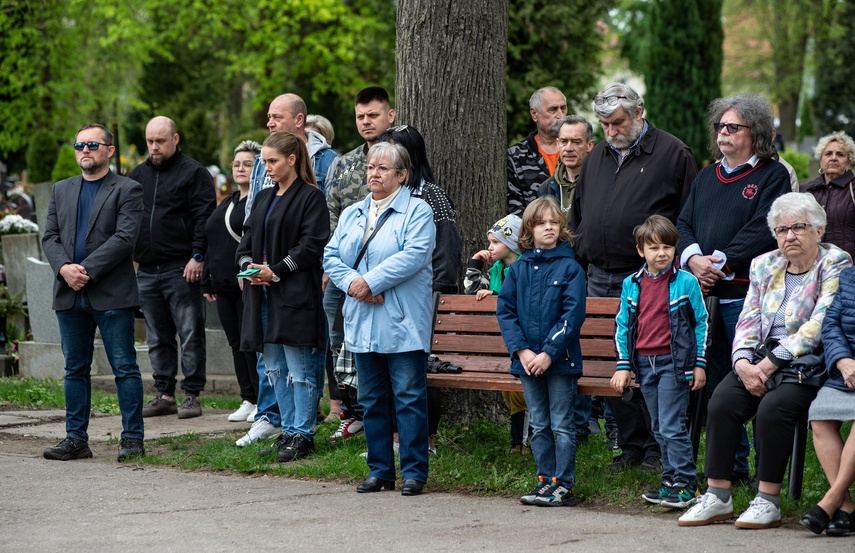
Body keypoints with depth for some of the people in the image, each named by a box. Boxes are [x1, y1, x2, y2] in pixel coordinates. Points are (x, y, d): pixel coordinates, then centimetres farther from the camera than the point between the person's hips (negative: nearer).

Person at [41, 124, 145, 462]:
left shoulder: (127, 190, 0)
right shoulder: (61, 190, 17)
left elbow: (124, 238, -11)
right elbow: (50, 237, 10)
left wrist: (86, 270, -16)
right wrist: (64, 268, -10)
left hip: (112, 294, -5)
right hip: (69, 294, 5)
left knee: (124, 367, -2)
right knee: (75, 369, 9)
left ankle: (132, 438, 1)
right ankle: (76, 439, 13)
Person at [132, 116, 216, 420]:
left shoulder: (193, 172, -1)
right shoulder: (138, 175, 17)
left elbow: (204, 218, -8)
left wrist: (197, 256, -15)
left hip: (181, 269, -6)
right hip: (147, 270, 6)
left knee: (190, 334, -4)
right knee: (157, 338, 9)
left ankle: (192, 395, 0)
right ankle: (165, 395, 14)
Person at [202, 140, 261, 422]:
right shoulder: (226, 204, 20)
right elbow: (212, 245, 24)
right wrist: (207, 282, 19)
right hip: (225, 288, 9)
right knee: (236, 344, 10)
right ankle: (248, 400, 16)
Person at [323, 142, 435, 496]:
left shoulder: (417, 212, -2)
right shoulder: (351, 215, 17)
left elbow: (414, 255, -16)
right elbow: (331, 256, 10)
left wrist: (370, 282, -18)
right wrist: (351, 282, -10)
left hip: (402, 324, -6)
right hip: (363, 322, 6)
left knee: (409, 397, -5)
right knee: (372, 399, 10)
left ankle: (414, 472, -1)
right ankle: (380, 470, 17)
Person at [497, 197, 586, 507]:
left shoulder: (570, 268, -5)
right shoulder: (518, 269, 6)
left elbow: (573, 315, -11)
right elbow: (505, 311, 3)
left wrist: (549, 352, -18)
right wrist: (521, 350, -9)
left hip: (560, 360, -4)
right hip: (527, 361, 4)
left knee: (561, 425, 0)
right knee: (539, 425, 11)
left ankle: (564, 485, 5)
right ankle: (546, 480, 19)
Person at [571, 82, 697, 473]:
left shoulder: (672, 154, -1)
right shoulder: (596, 157, 18)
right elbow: (578, 216, 26)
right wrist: (578, 261, 18)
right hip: (600, 278, 6)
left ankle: (658, 449, 4)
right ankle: (631, 444, 15)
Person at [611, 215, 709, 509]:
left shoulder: (686, 282, -5)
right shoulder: (631, 285, 6)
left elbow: (701, 323, 0)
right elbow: (622, 326, 12)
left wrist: (700, 364, -3)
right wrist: (623, 366, 7)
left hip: (673, 361, -5)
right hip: (644, 362, 5)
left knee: (671, 426, -9)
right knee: (659, 428, 12)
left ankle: (685, 484, -2)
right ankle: (670, 481, 20)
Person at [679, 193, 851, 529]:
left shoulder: (835, 265, -3)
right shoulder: (764, 266, 16)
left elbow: (818, 327, -14)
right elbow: (748, 322, 11)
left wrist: (770, 364, -17)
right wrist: (743, 364, -10)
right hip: (761, 362, 5)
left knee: (773, 407, -32)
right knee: (722, 401, -21)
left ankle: (768, 501, -21)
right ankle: (717, 497, -17)